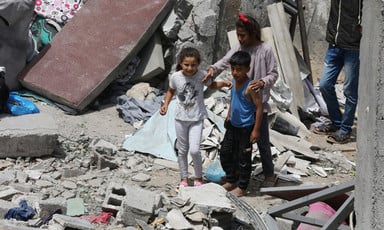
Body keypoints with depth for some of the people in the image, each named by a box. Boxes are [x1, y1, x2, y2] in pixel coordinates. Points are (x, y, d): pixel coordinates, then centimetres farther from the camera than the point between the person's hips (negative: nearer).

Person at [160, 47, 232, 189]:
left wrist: (224, 83, -8)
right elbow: (171, 91, 11)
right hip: (181, 118, 2)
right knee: (182, 150, 12)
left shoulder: (202, 75, -12)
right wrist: (165, 105, -2)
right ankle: (184, 178, 28)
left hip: (197, 119, -2)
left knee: (194, 150, -12)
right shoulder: (175, 77, -9)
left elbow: (211, 85, 9)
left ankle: (199, 177, 10)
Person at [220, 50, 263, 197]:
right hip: (233, 125, 8)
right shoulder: (233, 81, 0)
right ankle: (231, 181, 33)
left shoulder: (250, 87, -24)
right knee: (225, 153, 16)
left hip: (246, 128, -8)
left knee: (243, 158, 4)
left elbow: (259, 107, -21)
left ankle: (242, 187, 19)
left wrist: (256, 130, -20)